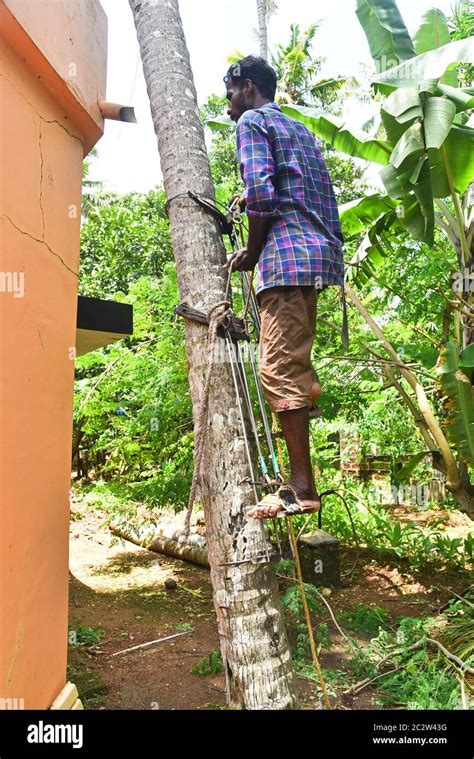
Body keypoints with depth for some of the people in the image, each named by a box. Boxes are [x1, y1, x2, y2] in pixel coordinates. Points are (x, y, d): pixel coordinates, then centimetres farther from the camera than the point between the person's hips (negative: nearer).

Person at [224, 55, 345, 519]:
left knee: (279, 369, -11)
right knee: (295, 365, 12)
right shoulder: (300, 129, 29)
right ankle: (300, 479, 16)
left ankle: (302, 488, -11)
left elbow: (260, 194, -13)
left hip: (286, 255, -9)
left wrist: (252, 252, 0)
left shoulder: (252, 122, 3)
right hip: (320, 251, 9)